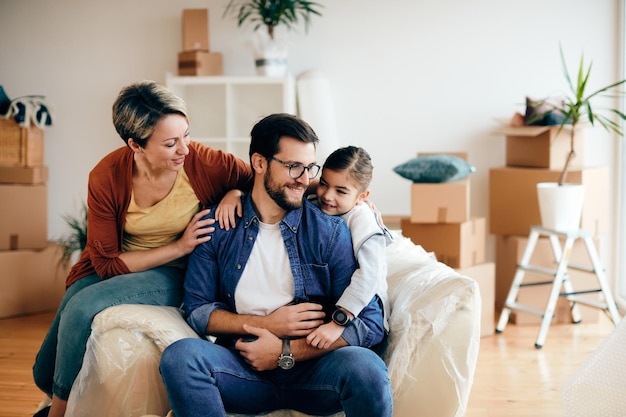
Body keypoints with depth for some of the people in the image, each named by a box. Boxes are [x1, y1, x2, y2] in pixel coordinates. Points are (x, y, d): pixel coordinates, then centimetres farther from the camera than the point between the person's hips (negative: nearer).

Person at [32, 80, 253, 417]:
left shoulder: (204, 163, -19)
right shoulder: (106, 177, -17)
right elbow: (107, 263, -13)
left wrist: (235, 193, -26)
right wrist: (179, 247, -21)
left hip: (173, 277, -2)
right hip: (115, 269, 3)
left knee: (83, 307, -30)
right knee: (44, 374, -3)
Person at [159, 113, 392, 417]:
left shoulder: (331, 231, 2)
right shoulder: (218, 225, 6)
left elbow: (370, 323, -5)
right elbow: (197, 309, 5)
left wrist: (286, 351, -11)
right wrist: (267, 324, -8)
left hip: (311, 369, -1)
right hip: (244, 367, 1)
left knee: (364, 366, -34)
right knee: (180, 355, -29)